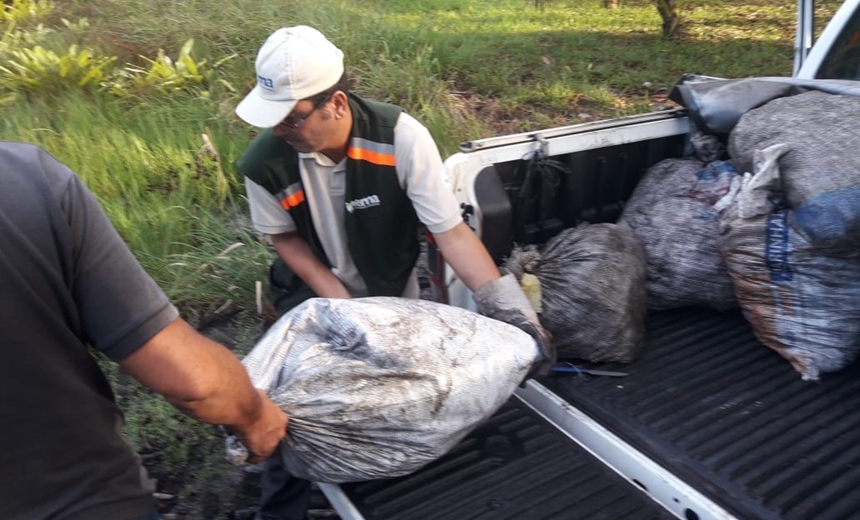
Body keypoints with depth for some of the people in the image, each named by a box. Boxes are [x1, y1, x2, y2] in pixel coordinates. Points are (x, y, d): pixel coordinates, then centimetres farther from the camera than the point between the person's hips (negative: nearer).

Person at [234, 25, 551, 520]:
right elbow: (285, 238, -8)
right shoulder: (265, 163, -26)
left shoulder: (401, 137, -30)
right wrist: (339, 302, -17)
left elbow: (452, 232, -26)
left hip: (393, 293, 1)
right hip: (315, 296, 0)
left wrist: (507, 306, -33)